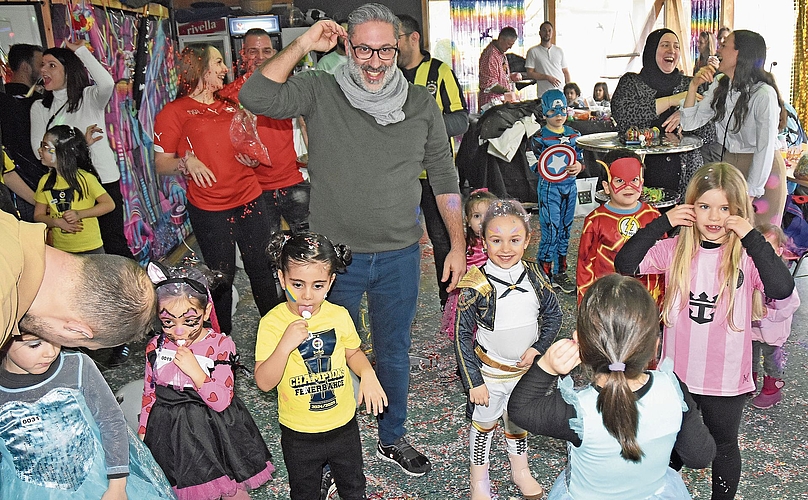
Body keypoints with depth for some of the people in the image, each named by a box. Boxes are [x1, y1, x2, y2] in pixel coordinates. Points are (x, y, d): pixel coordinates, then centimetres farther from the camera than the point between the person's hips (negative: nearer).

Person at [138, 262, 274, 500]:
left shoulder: (220, 345, -17)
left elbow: (222, 401, -19)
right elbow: (149, 394, 8)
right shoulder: (155, 347, -6)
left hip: (216, 432, -2)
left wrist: (195, 371, -30)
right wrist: (142, 433, 10)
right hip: (171, 433, 2)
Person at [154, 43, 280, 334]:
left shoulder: (230, 105, 15)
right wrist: (187, 162, -24)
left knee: (261, 267, 10)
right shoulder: (174, 112, -3)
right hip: (210, 211, -4)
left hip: (250, 200, 5)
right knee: (222, 277, 6)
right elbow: (161, 165, -4)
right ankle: (223, 340, 24)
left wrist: (252, 157, 4)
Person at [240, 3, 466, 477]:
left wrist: (458, 244, 3)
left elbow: (444, 177, 5)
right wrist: (302, 44, -17)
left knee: (394, 353, 19)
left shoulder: (421, 104, 0)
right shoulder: (320, 92, -6)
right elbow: (255, 97, -20)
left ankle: (393, 438, 42)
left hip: (399, 256, 2)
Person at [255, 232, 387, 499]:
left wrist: (367, 372, -13)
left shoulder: (340, 316, -11)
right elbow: (264, 382, -22)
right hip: (299, 434, -2)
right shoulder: (272, 323, -19)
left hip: (344, 425, 2)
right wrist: (285, 345, -36)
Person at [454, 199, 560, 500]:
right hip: (490, 373, -4)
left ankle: (520, 470, 50)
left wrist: (537, 349, -12)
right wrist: (474, 382, -16)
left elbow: (554, 315, 2)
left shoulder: (535, 276, -12)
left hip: (526, 369, 4)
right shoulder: (477, 286, -23)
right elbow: (462, 335, -17)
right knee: (484, 424, 17)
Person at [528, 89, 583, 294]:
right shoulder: (539, 137, -7)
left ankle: (560, 273, 23)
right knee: (550, 232, -8)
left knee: (565, 231, 12)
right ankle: (544, 275, 3)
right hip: (549, 189, -6)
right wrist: (545, 169, -22)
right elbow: (531, 164, -6)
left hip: (570, 187, 6)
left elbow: (581, 158, 16)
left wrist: (578, 166, -5)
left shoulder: (574, 135, 9)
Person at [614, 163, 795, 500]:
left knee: (723, 445, 21)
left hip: (727, 379, -2)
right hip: (677, 373, 2)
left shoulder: (747, 254, -12)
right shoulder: (675, 250, -7)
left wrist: (751, 237, -27)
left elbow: (782, 288, -29)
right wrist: (662, 223, -20)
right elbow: (624, 264, -17)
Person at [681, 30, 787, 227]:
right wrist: (693, 86, -9)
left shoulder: (764, 94, -21)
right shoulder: (719, 87, 0)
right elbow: (690, 123, 1)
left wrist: (750, 193, -18)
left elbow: (766, 148, -19)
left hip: (762, 172, -6)